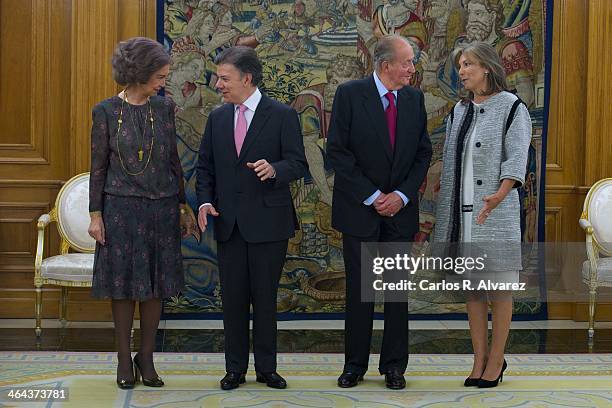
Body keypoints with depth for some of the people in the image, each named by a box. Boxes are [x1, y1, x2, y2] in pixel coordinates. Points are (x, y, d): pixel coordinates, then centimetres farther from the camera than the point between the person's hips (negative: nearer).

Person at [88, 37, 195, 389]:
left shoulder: (164, 108, 4)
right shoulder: (106, 112, -4)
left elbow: (173, 160, 9)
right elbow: (98, 166, -2)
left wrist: (182, 207, 8)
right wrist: (95, 215, -5)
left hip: (161, 208, 3)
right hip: (121, 208, -3)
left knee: (156, 285, 5)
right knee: (124, 284, 4)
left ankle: (147, 358, 16)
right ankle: (124, 360, 14)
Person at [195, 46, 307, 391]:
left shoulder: (282, 116, -5)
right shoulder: (217, 118, 10)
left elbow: (298, 164, -9)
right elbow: (206, 166, 13)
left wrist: (274, 170, -30)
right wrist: (205, 201, -3)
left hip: (268, 223, -4)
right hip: (229, 223, 4)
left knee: (265, 298, 4)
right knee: (233, 298, 7)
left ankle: (266, 368, 16)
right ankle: (236, 368, 17)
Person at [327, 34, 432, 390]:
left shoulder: (415, 99, 6)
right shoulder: (350, 94, -6)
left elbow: (424, 153, 7)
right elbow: (338, 151, -9)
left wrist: (402, 195, -6)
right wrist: (371, 197, -12)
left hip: (401, 210, 3)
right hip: (360, 209, -3)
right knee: (359, 290, 4)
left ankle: (394, 366, 15)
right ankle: (355, 364, 15)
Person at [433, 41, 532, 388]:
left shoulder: (513, 108, -5)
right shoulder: (460, 111, 14)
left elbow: (516, 159, -15)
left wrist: (500, 194, -32)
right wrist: (445, 214, 12)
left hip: (494, 210, -6)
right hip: (461, 211, 6)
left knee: (498, 285, 0)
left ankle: (497, 359, 10)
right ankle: (480, 359, 16)